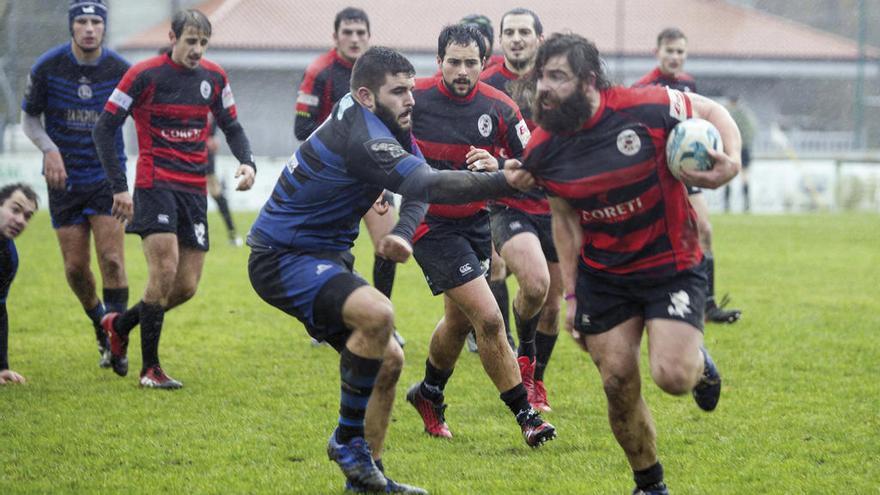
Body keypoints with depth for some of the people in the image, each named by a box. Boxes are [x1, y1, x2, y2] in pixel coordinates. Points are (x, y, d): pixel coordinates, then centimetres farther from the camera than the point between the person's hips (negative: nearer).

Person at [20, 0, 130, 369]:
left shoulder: (121, 71, -8)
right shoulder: (47, 67, -8)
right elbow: (29, 118, 4)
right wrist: (49, 149, -14)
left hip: (107, 175, -1)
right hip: (65, 179, 1)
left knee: (111, 260, -13)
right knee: (75, 267, 2)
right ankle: (100, 326, 28)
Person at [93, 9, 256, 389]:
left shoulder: (214, 77, 6)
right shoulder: (144, 75, -8)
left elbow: (231, 126, 18)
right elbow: (104, 128, -5)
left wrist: (247, 162, -2)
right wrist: (119, 187, -11)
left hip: (194, 189, 5)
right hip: (155, 184, -5)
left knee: (186, 287, 2)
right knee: (164, 269, -19)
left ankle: (120, 325, 28)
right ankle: (150, 369, -8)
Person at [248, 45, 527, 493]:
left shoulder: (378, 120, 5)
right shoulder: (361, 136, -26)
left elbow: (419, 183, -1)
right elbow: (428, 185, -36)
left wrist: (403, 233, -21)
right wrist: (502, 182, -41)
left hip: (324, 257, 11)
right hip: (282, 259, -11)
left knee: (387, 359, 10)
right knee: (377, 313, -33)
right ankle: (349, 439, -16)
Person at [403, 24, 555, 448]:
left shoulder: (500, 108, -8)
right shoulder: (414, 98, -15)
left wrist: (497, 167, -23)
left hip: (475, 221, 5)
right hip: (431, 225, -5)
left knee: (459, 321, 19)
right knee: (488, 318, -14)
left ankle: (428, 395, 45)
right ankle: (525, 416, -6)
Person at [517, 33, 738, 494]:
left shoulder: (646, 108, -20)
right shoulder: (544, 149, -7)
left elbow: (713, 111, -4)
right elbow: (565, 218, 8)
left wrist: (732, 159, -24)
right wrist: (571, 294, 7)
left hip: (671, 263, -3)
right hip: (602, 276, 4)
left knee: (673, 377, -18)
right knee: (619, 386, 1)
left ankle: (698, 362, 21)